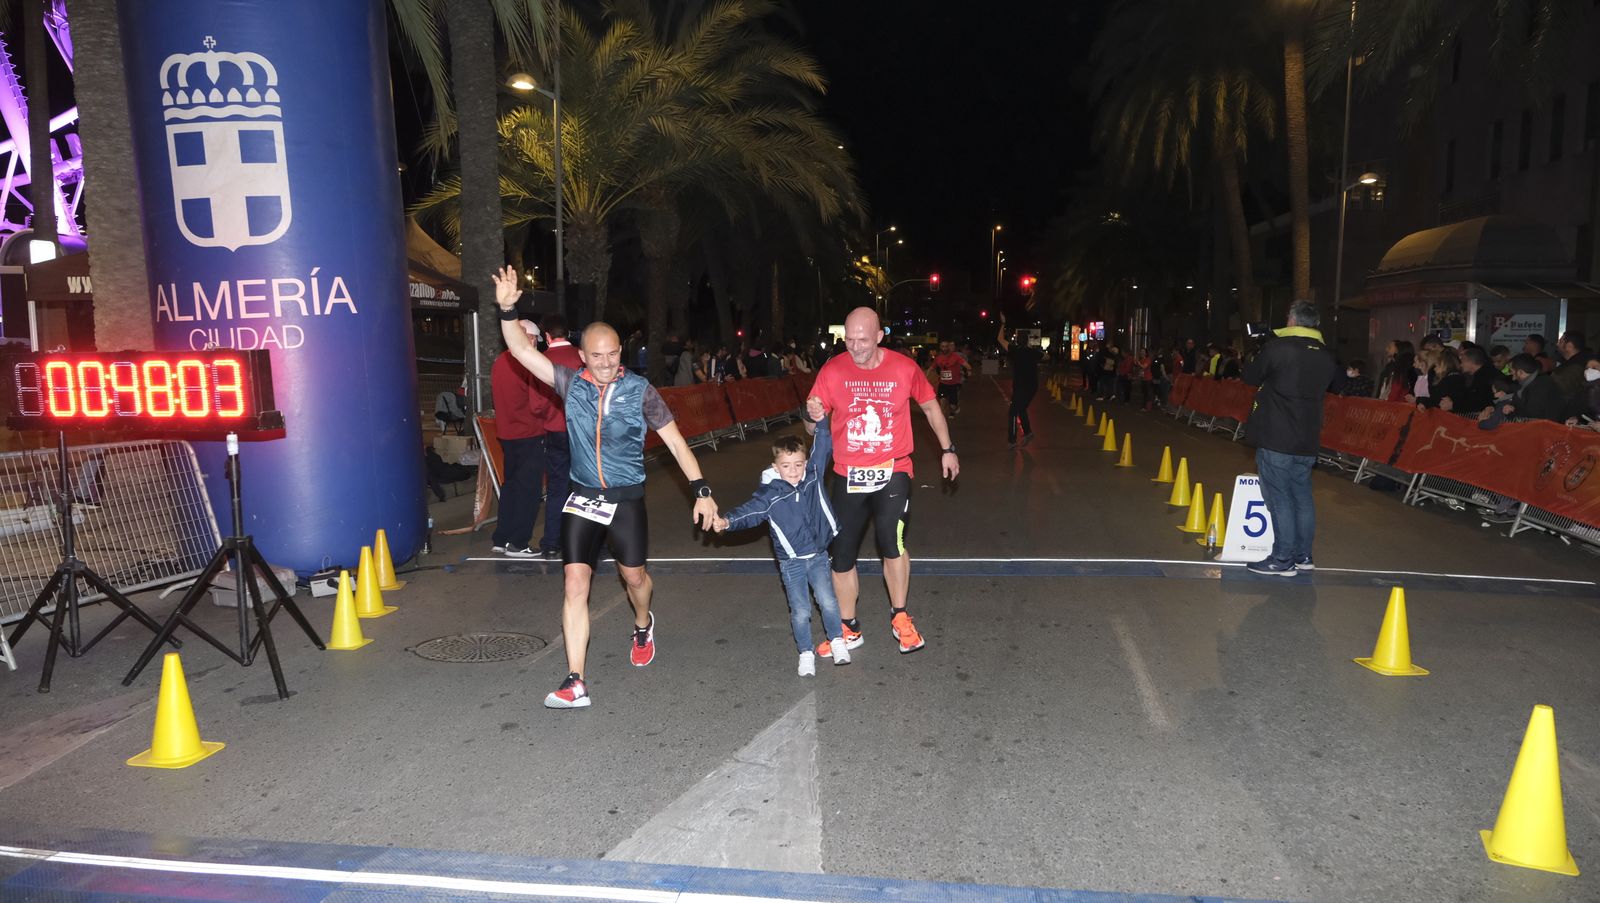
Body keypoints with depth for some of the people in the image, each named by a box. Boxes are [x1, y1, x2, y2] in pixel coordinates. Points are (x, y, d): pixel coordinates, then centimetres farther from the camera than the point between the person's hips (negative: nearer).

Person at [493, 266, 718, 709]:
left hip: (626, 500, -1)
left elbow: (675, 441, -6)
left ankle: (643, 625, 49)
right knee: (575, 583, -6)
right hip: (582, 499, 1)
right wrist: (507, 309, -21)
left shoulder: (639, 390, -7)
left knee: (634, 575, 12)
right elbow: (522, 351, -6)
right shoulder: (571, 383, -2)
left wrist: (701, 490, -11)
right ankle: (575, 683, -3)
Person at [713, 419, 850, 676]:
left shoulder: (814, 476, -3)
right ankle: (806, 653, 21)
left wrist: (818, 419, -7)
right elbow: (750, 511, -21)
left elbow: (823, 445, 0)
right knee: (800, 611, 2)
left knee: (828, 601, 0)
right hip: (791, 562, -2)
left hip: (818, 556, 2)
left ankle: (837, 641, 24)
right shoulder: (770, 495, -12)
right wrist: (727, 521, -38)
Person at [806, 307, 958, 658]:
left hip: (893, 471, -2)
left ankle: (899, 617, 6)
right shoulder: (833, 370, -6)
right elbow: (816, 418, -2)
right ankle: (848, 629, 29)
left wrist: (947, 449, 11)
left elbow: (930, 406, 10)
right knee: (841, 554, 8)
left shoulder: (904, 368, -6)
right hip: (847, 474, 2)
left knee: (892, 541, -20)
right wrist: (814, 415, -26)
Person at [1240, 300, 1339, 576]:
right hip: (1307, 440, 6)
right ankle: (1303, 556, 21)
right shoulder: (1326, 357, 8)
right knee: (1302, 497, 14)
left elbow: (1251, 377, 1)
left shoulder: (1277, 346, -10)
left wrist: (1259, 356, 20)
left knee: (1279, 498, -2)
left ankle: (1283, 559, 1)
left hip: (1275, 439, -6)